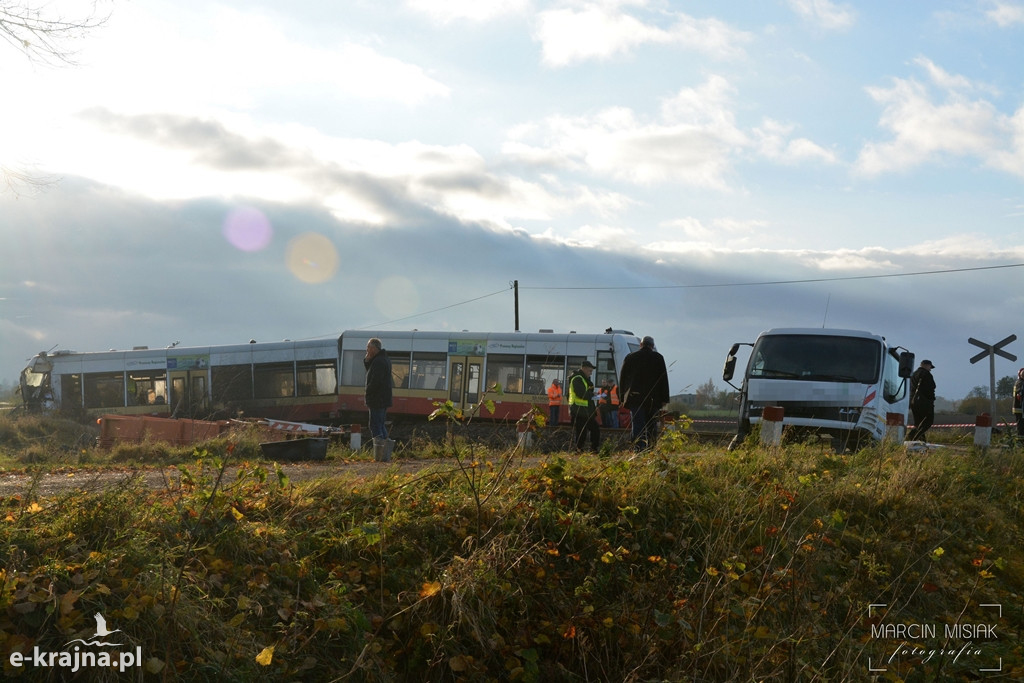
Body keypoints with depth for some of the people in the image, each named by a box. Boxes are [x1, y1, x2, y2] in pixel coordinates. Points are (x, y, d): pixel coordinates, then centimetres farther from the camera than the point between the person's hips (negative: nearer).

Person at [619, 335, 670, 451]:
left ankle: (639, 449, -15)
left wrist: (623, 398, 15)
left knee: (638, 425, -3)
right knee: (652, 425, 11)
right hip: (653, 398, 0)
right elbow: (664, 379, 4)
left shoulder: (630, 358, 8)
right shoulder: (658, 358, 5)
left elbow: (622, 379, 10)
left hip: (634, 397, 0)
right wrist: (664, 399, 6)